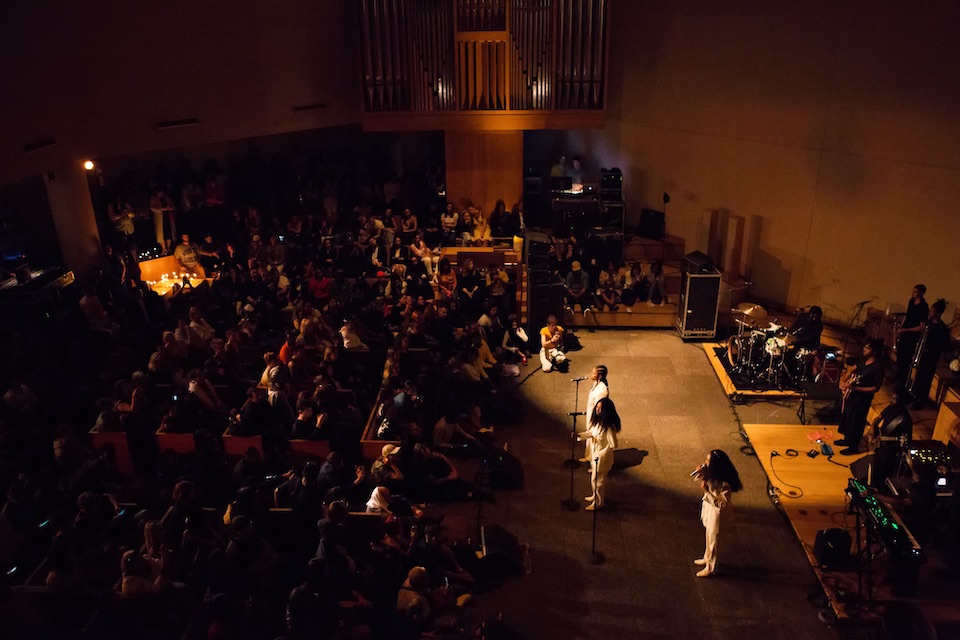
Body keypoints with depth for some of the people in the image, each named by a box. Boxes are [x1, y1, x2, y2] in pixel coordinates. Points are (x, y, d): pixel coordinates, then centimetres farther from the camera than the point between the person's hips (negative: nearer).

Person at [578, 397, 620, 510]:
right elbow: (591, 432, 7)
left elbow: (613, 445, -26)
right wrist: (580, 435, -10)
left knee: (597, 480, 11)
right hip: (595, 455, 8)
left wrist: (601, 454, -14)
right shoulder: (598, 420, -7)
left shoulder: (609, 427, -32)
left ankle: (597, 503, 32)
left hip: (602, 457, -8)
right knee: (594, 478, 27)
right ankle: (595, 496, 50)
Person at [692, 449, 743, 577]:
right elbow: (704, 480, 8)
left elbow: (721, 503, -28)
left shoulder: (724, 483, -34)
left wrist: (707, 491, -32)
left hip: (717, 512, -8)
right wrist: (700, 473, -13)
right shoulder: (712, 473, -11)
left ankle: (710, 567, 31)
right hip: (708, 508, 8)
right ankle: (707, 558, 49)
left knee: (713, 540, 12)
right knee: (708, 536, 27)